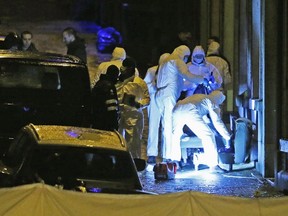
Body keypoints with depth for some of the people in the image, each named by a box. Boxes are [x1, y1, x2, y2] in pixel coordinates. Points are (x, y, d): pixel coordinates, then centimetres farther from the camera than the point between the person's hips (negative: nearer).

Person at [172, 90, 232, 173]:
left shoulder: (197, 96, 41)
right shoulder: (212, 102, 23)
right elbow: (217, 122, 14)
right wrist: (227, 138, 22)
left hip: (176, 109, 6)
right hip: (189, 111, -6)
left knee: (175, 135, 28)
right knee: (208, 135, 5)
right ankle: (213, 166, 0)